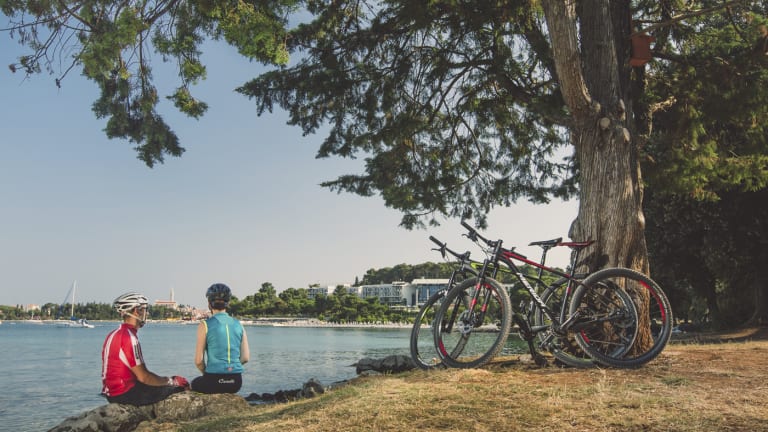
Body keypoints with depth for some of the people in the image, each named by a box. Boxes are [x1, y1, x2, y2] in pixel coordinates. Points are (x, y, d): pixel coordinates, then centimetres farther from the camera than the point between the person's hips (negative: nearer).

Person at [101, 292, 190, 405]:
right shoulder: (129, 337, -18)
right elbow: (143, 377, -20)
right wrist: (171, 381, -8)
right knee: (178, 389, -12)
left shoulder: (114, 334, 13)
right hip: (125, 394, -10)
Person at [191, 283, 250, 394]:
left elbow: (198, 361, -6)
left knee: (195, 383, 32)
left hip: (214, 382, -4)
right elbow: (246, 358, 4)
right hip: (236, 382, 4)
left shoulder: (205, 325, -6)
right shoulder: (238, 325, 5)